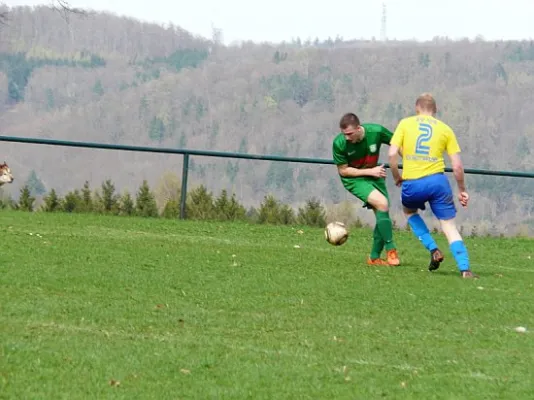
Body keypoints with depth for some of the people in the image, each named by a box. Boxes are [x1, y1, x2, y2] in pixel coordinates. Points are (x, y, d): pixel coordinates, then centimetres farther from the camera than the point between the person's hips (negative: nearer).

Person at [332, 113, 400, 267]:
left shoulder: (376, 131, -22)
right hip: (353, 178, -4)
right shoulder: (339, 143, -26)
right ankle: (391, 250, -17)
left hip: (374, 174, 4)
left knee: (382, 214, -1)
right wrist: (370, 171, -20)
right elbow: (343, 171, -15)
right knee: (382, 203, -25)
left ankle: (374, 257, 15)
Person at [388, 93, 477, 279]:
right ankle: (465, 269, -4)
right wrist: (462, 190, 15)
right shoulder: (445, 129, 9)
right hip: (437, 180, 0)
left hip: (412, 183, 0)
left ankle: (433, 250, 16)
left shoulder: (405, 123, 7)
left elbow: (392, 154, -2)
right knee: (449, 226, 9)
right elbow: (457, 166, 4)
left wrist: (397, 177, 13)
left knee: (409, 211, 31)